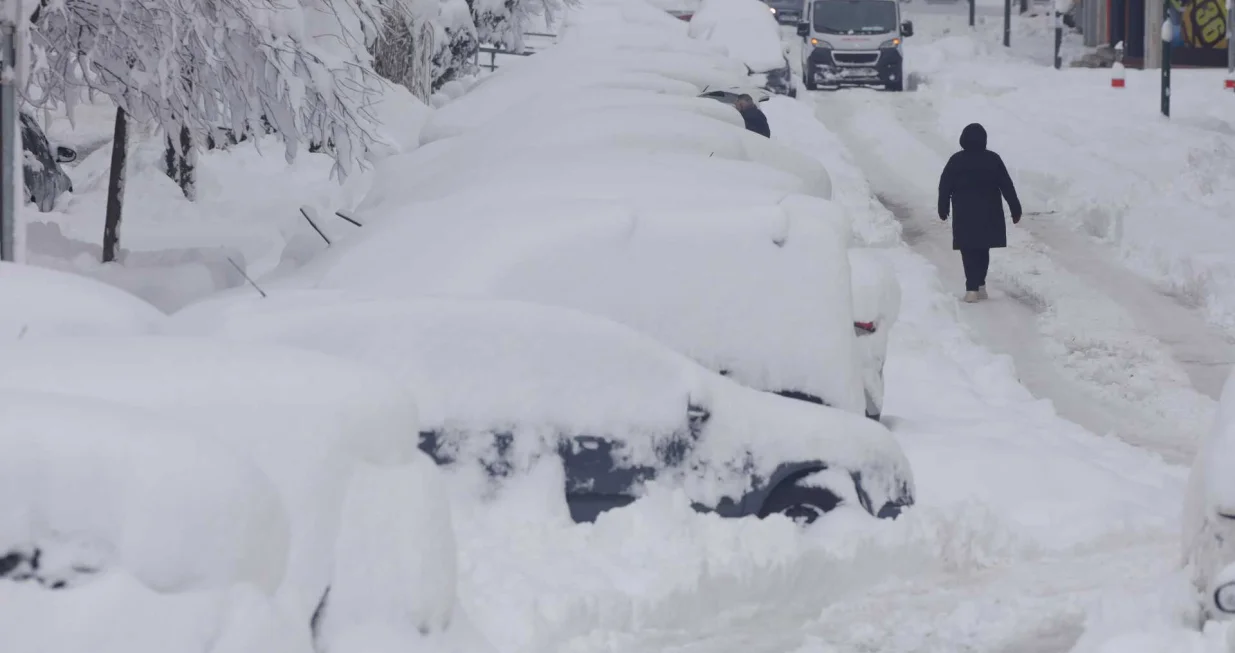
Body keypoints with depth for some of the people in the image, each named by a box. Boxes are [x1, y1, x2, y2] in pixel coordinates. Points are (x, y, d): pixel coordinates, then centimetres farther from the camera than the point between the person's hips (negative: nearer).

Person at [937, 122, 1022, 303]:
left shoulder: (956, 161, -5)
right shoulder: (993, 159, -3)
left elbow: (944, 187, -1)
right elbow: (1007, 186, -1)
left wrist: (943, 209, 11)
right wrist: (1015, 209, 5)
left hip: (964, 215, -1)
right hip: (988, 214, 1)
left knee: (969, 252, 2)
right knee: (983, 250, 16)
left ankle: (972, 288, -8)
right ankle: (980, 285, 18)